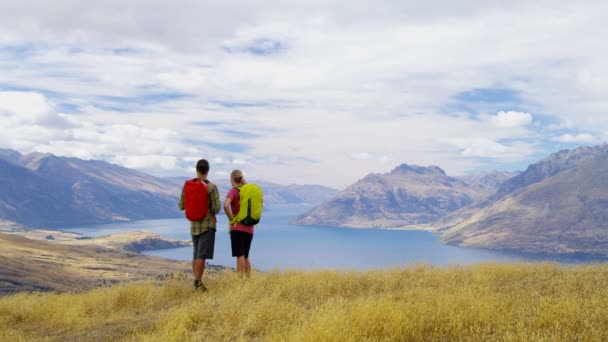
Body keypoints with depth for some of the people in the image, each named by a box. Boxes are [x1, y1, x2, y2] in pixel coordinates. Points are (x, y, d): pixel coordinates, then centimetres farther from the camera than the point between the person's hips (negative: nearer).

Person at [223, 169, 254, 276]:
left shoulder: (233, 191, -8)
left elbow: (226, 206, -25)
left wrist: (231, 219, -14)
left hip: (237, 227, -5)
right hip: (249, 228, 5)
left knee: (240, 256, -4)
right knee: (246, 257, 14)